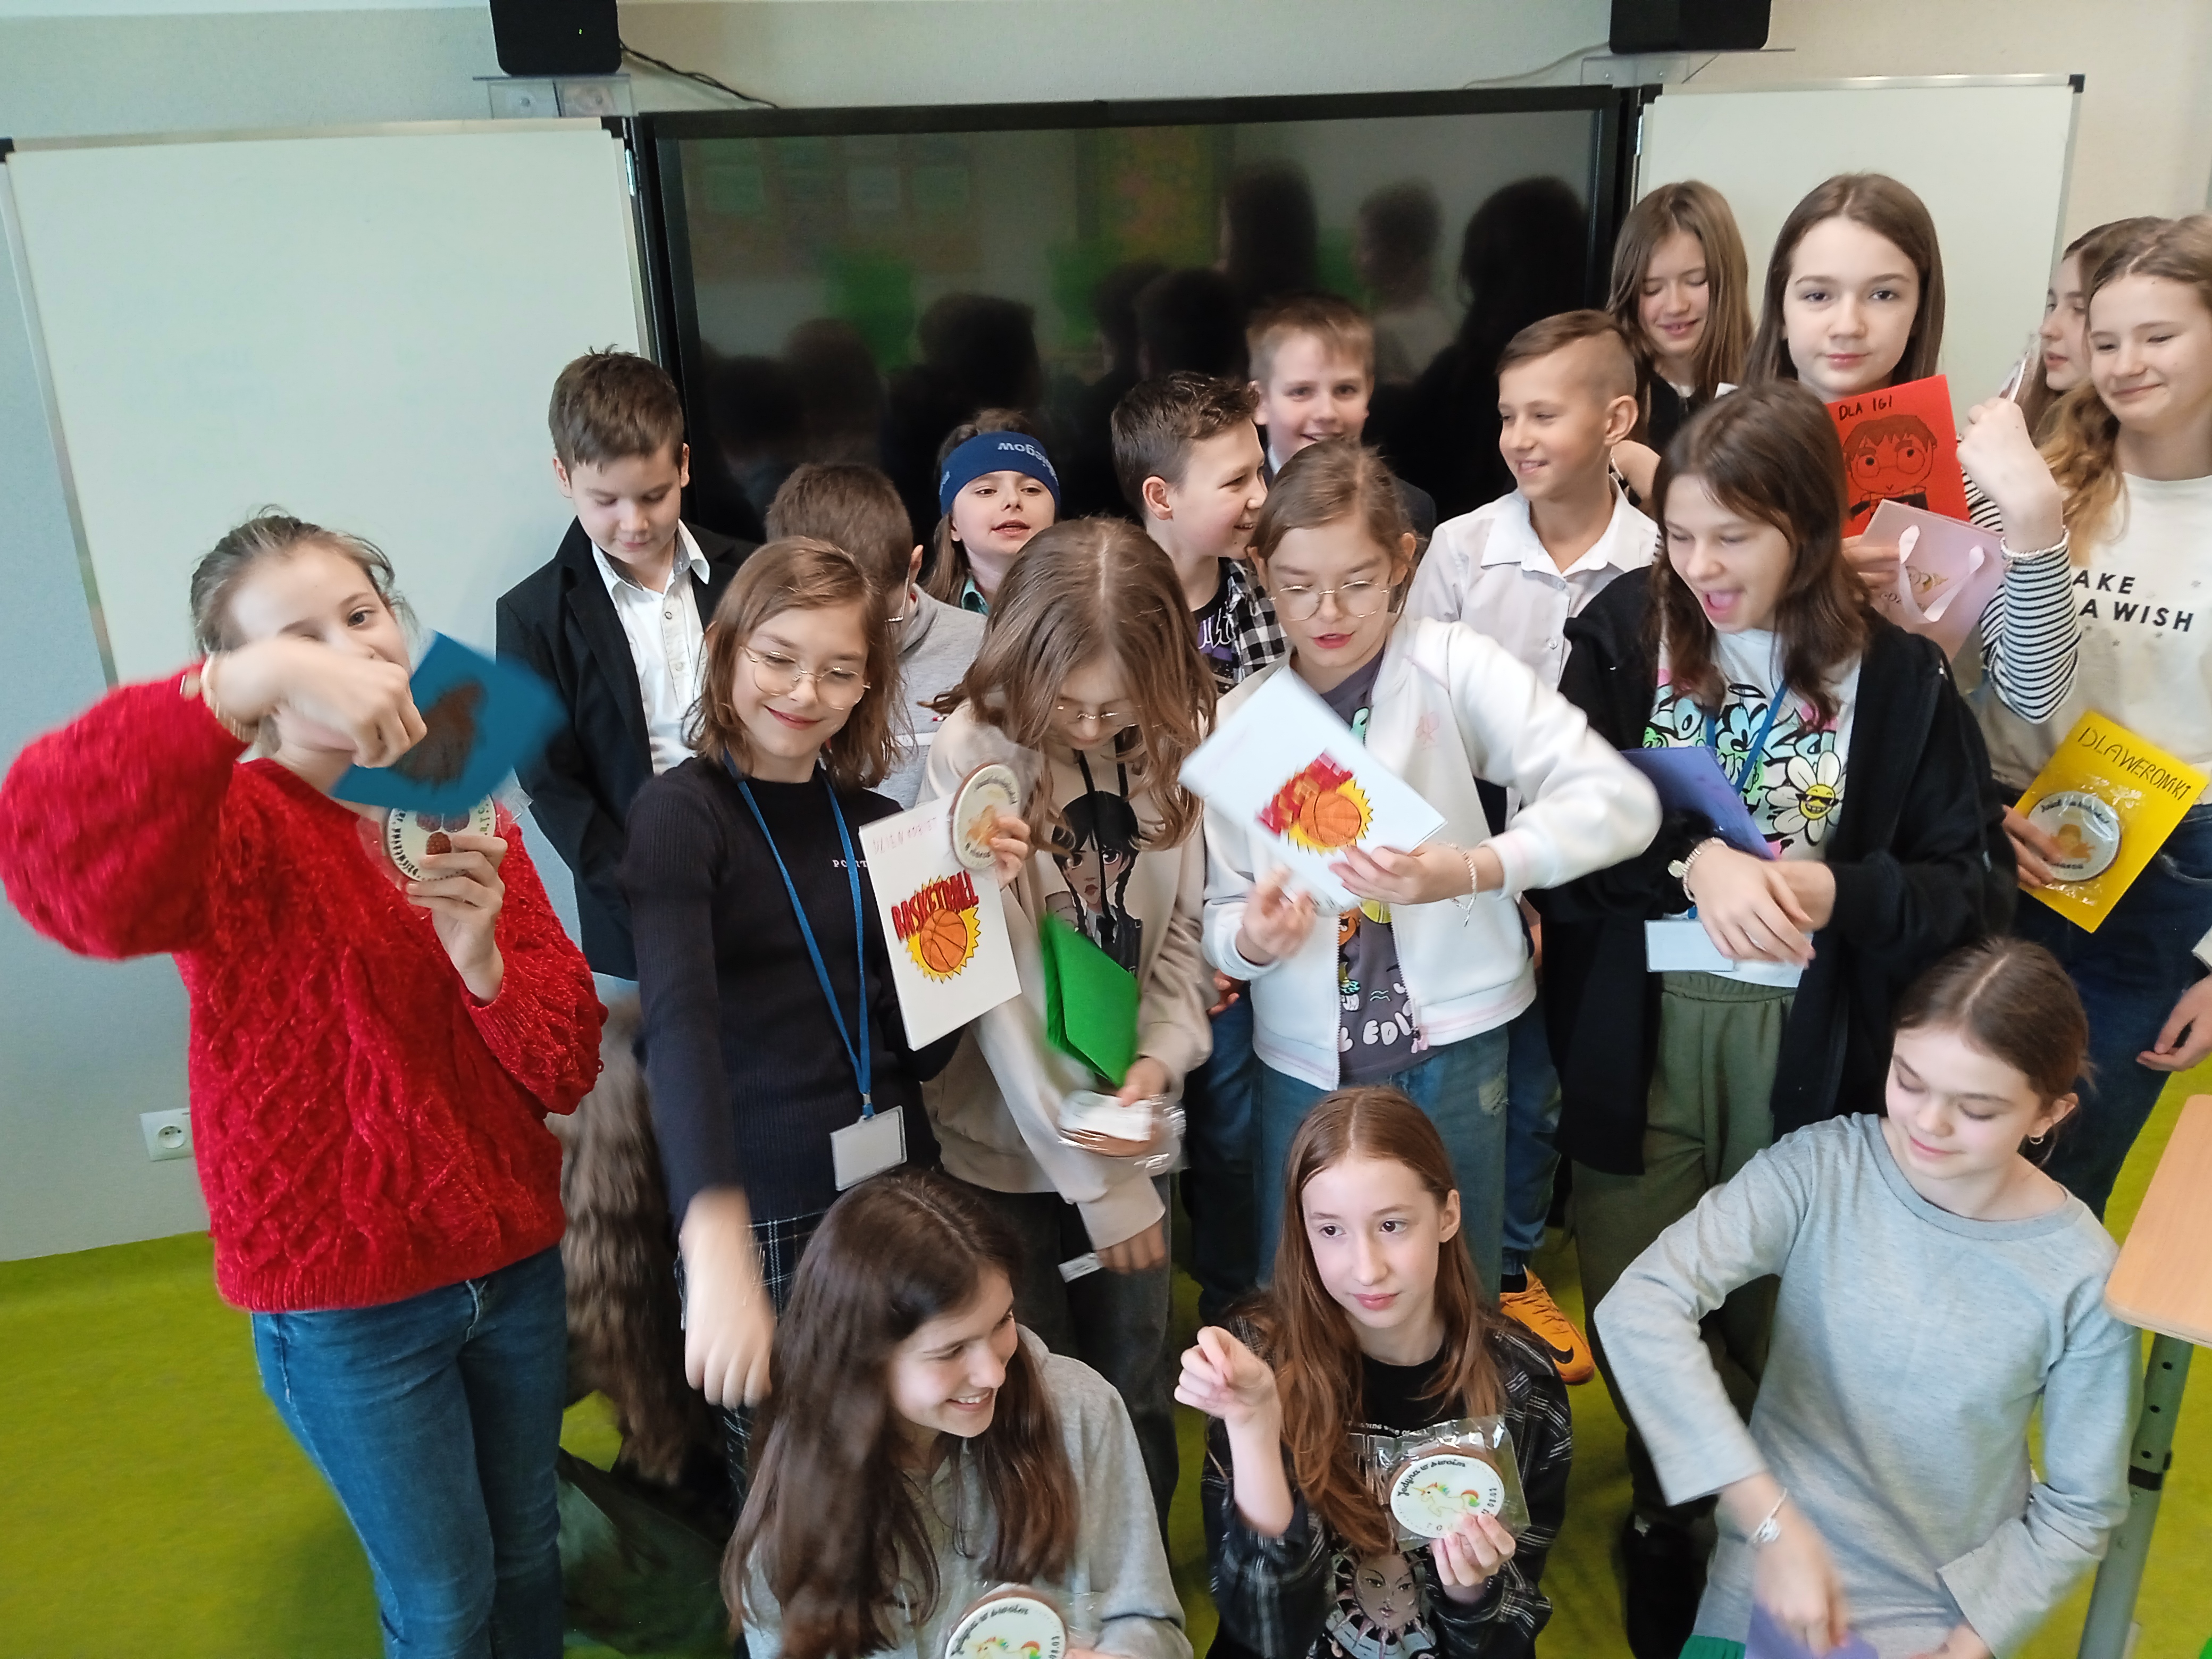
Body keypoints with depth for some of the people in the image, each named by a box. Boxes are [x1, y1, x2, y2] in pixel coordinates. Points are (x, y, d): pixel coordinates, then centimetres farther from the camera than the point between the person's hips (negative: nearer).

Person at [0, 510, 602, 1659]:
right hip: (344, 1303, -4)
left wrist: (486, 961, -23)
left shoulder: (468, 816, 2)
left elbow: (568, 1069, -4)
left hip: (515, 1258, 5)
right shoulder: (239, 823, -14)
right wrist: (253, 684, -47)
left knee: (527, 1550, 22)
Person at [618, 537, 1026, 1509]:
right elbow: (680, 1023, -26)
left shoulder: (878, 822, 7)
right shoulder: (682, 815, -9)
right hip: (760, 1210, -5)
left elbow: (925, 1047, 7)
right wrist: (717, 1244, -40)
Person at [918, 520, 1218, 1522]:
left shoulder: (1174, 742, -5)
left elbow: (1181, 924, 4)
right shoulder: (974, 752, -17)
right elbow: (996, 987, -18)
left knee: (1135, 1396, 16)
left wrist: (1164, 1054, -15)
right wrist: (1098, 1182, -15)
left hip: (1129, 1132, 4)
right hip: (1006, 1141, -3)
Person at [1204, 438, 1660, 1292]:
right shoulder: (1237, 721, 4)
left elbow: (1621, 801, -15)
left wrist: (1475, 869, -30)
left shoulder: (1453, 665, -6)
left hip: (1452, 1043, -2)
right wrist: (1249, 937, -19)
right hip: (1304, 1059, 3)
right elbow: (1220, 915, 4)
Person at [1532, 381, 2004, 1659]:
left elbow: (1966, 886, -4)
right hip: (1638, 1027, 1)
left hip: (1810, 1040, 0)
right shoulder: (1624, 633, -3)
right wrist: (1692, 860, -23)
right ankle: (1665, 1521, 38)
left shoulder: (1898, 677, -4)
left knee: (1782, 1313, 12)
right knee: (1632, 1300, 11)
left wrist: (1841, 892, -22)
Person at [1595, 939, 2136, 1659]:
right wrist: (1773, 1523, -36)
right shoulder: (1820, 1168, -20)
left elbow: (2081, 1507, -4)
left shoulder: (2083, 1278, -16)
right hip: (1769, 1587, 0)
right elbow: (1639, 1308, -33)